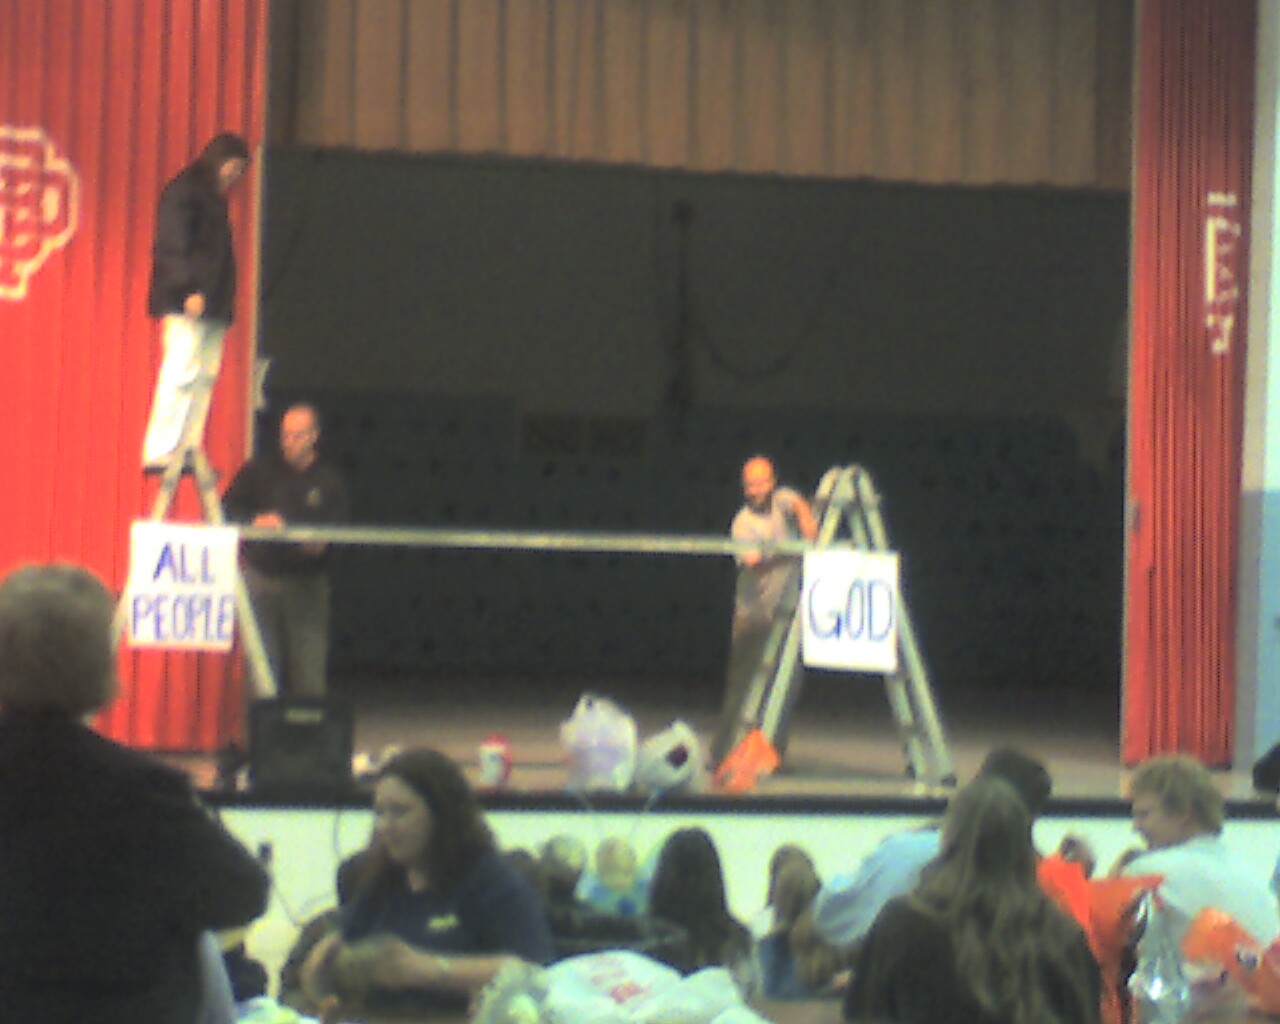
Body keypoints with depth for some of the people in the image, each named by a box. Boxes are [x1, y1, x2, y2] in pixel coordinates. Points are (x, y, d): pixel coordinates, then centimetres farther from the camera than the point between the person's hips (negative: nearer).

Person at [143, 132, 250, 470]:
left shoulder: (214, 198, 22)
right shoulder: (183, 192, -3)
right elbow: (172, 247, -11)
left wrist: (224, 302, 12)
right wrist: (189, 290, -19)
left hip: (212, 306, 9)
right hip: (187, 303, -9)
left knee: (204, 378, 3)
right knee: (181, 373, -13)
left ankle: (188, 450, 2)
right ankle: (160, 452, -15)